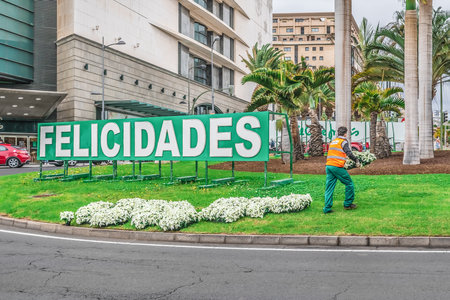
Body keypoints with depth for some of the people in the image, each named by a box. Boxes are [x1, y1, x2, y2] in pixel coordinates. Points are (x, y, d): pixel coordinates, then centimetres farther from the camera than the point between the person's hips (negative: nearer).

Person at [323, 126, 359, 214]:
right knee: (349, 183, 10)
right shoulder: (343, 142, 0)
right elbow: (349, 153, -14)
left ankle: (327, 208, 0)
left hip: (328, 166, 7)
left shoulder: (332, 142, 21)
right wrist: (356, 160, -7)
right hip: (337, 167, -7)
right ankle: (348, 204, 15)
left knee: (329, 187, 6)